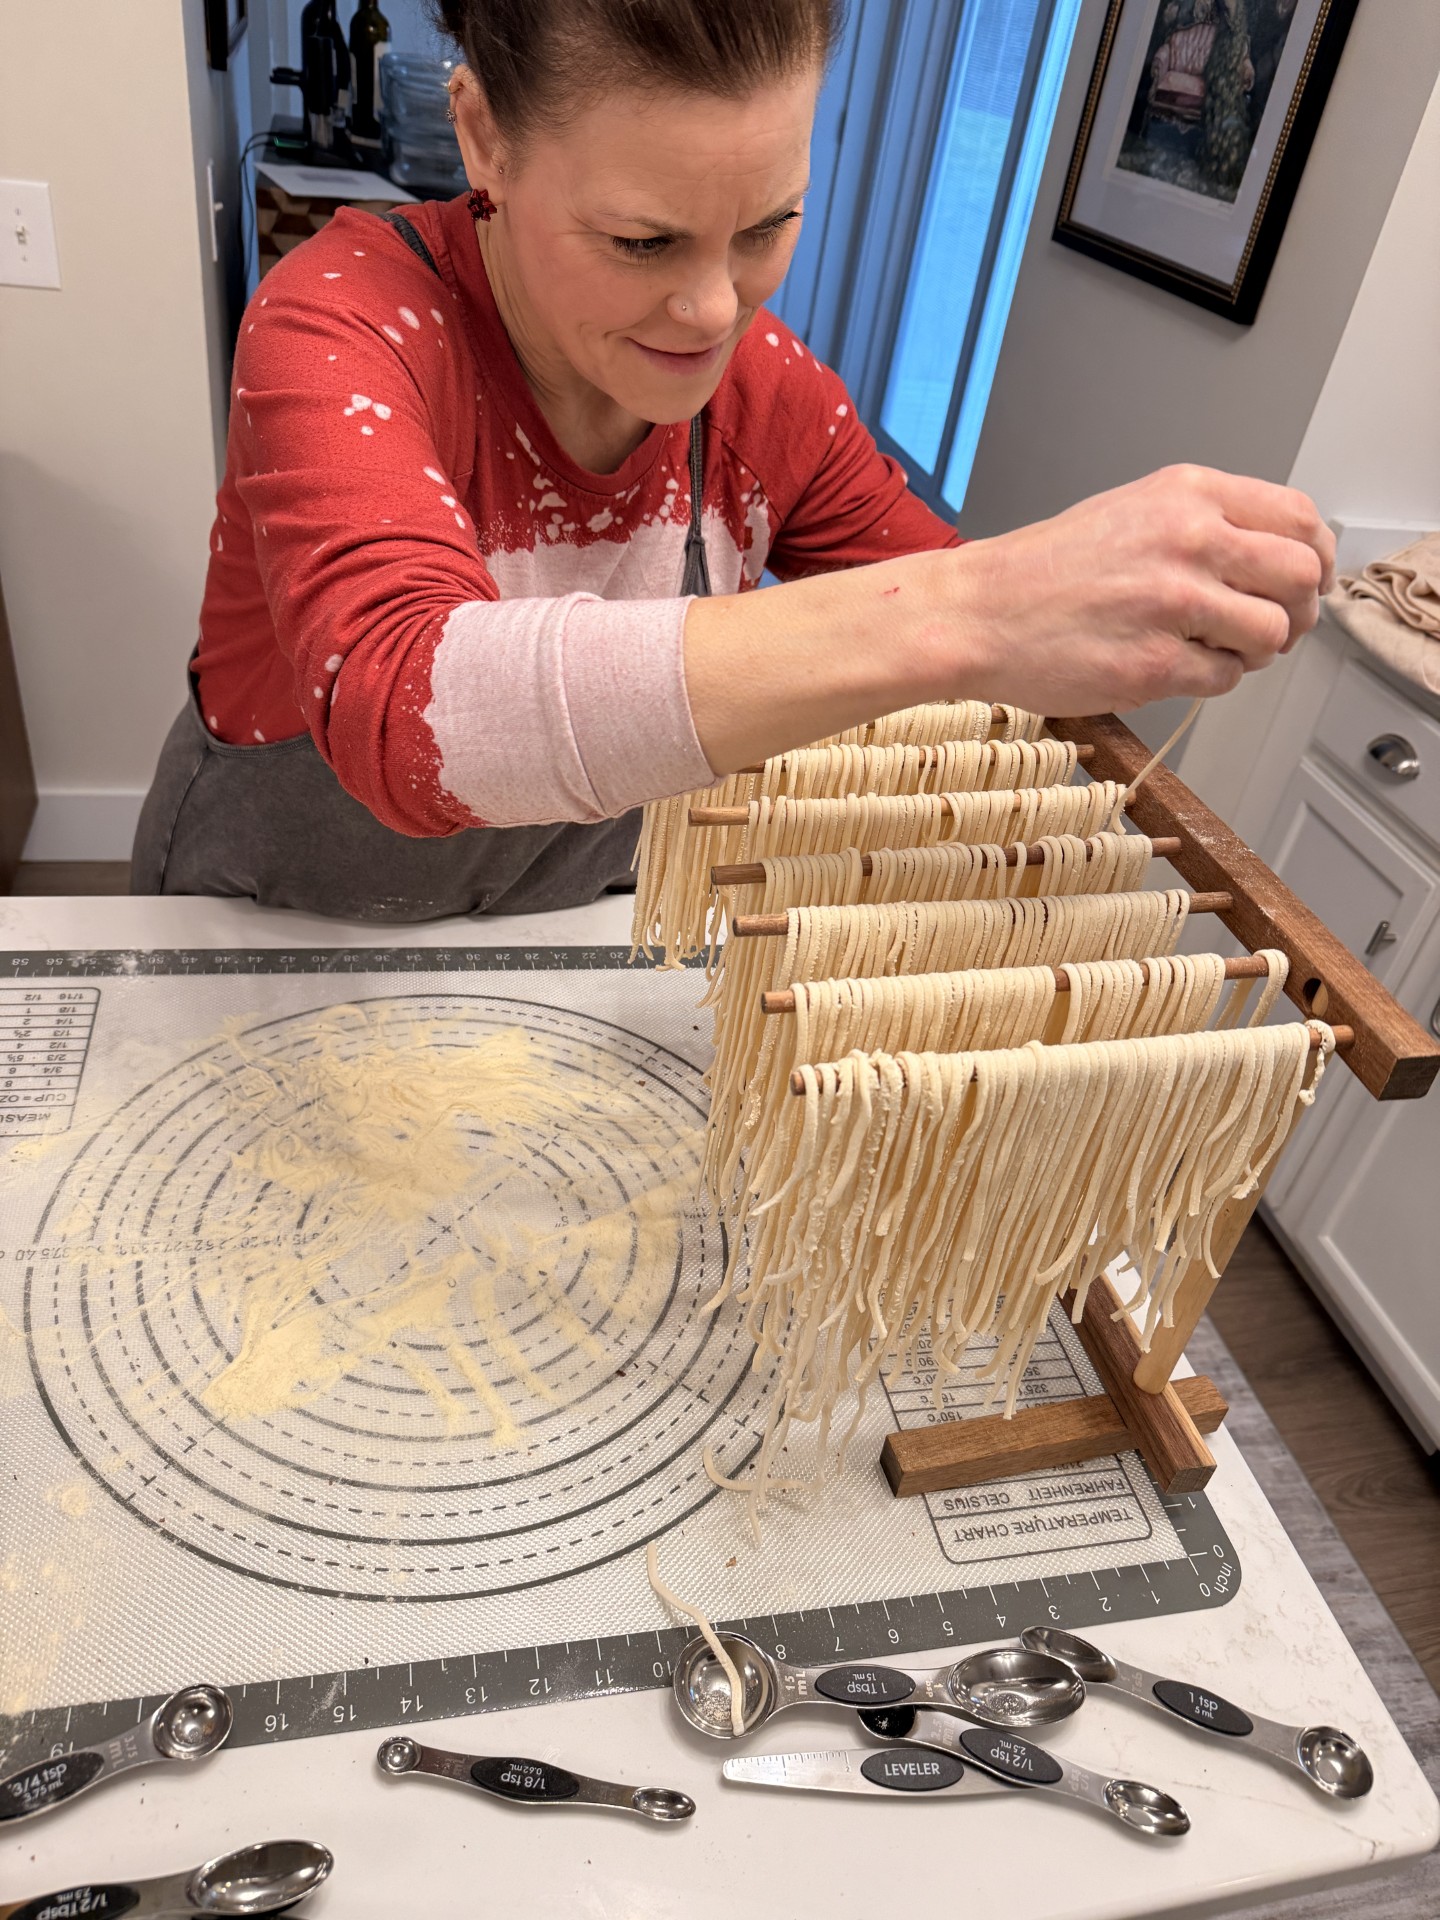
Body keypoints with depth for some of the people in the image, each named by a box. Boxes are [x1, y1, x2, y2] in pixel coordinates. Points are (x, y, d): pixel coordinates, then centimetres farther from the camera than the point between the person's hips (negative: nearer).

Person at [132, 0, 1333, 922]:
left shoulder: (769, 391, -13)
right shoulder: (346, 323, -27)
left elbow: (967, 667, -4)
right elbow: (403, 710, -47)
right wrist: (960, 613, -55)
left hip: (578, 928, 3)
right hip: (276, 947, -2)